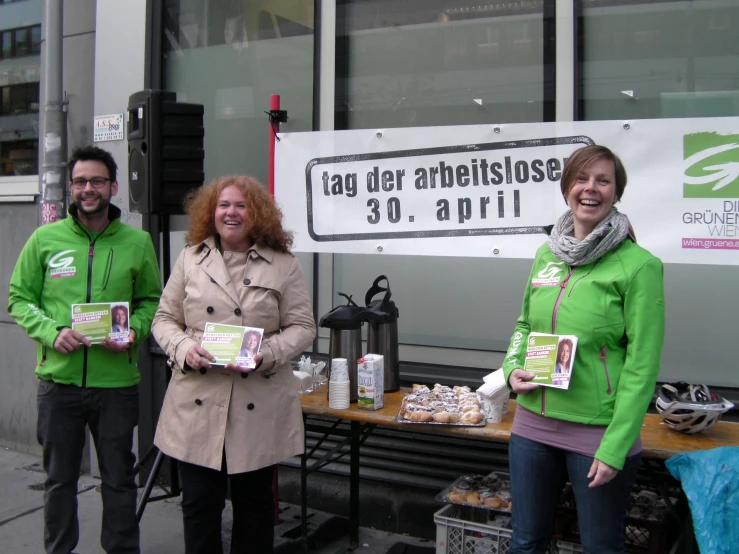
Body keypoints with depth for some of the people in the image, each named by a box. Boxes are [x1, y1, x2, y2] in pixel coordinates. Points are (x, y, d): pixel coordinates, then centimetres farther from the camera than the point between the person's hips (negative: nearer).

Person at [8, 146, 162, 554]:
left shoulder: (137, 243, 1)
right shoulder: (45, 239, 1)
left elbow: (151, 301, 9)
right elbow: (19, 298, 4)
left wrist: (133, 332, -11)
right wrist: (51, 332, -12)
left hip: (116, 381, 0)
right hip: (58, 379, 0)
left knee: (119, 476, 12)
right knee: (59, 475, 15)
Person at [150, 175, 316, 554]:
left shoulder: (283, 264, 2)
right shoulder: (190, 259, 9)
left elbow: (302, 327, 1)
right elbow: (164, 319, 10)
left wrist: (266, 354, -16)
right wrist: (184, 348, -11)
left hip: (259, 409, -1)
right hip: (198, 405, 1)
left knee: (254, 504, 12)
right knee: (199, 504, 9)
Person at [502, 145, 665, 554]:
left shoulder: (638, 265, -12)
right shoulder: (547, 253, 5)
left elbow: (642, 366, -14)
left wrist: (615, 448, -16)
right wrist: (513, 367, -1)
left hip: (597, 431, -5)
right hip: (533, 422, 5)